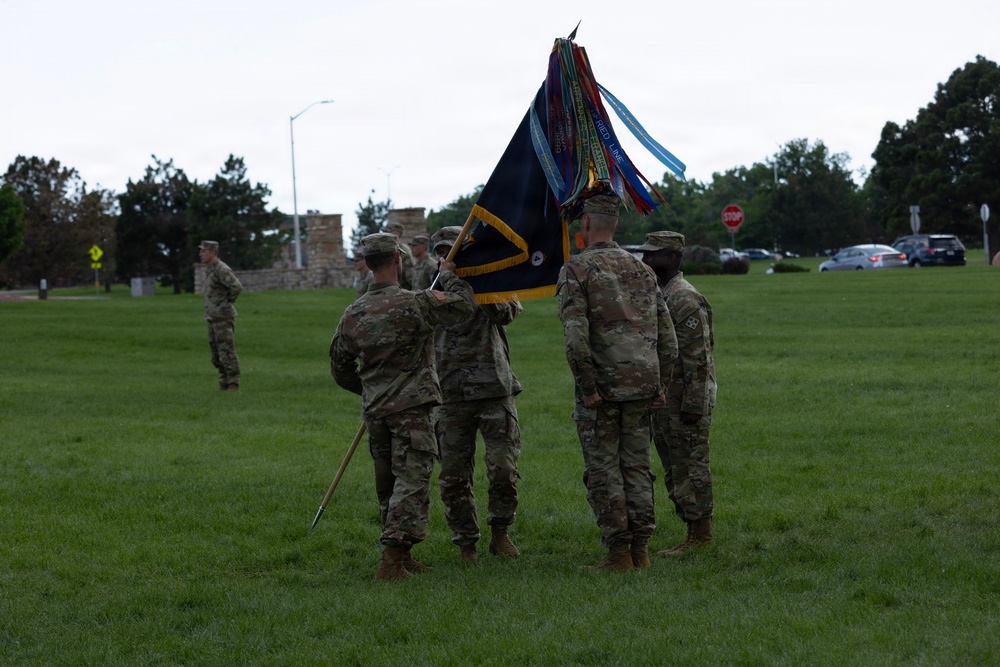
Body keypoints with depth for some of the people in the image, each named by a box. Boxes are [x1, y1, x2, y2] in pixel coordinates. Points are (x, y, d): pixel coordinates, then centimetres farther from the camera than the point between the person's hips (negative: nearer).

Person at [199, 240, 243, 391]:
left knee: (227, 351, -9)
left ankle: (233, 384, -7)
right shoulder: (210, 270, 16)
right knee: (216, 354, 10)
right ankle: (224, 384, 14)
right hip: (213, 318, 10)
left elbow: (237, 287, -27)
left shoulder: (222, 269, -15)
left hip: (223, 318, -10)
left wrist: (227, 303, -15)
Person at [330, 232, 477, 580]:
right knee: (412, 481, -7)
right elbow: (464, 305, -1)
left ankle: (401, 556, 23)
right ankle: (392, 559, -15)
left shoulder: (353, 313, 5)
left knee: (388, 486, 15)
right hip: (411, 408, -6)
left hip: (375, 411, 6)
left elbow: (340, 367, 15)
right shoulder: (415, 303, -13)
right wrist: (449, 277, 16)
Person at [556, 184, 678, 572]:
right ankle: (640, 550, 12)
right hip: (642, 384, 5)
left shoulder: (576, 270, -6)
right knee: (637, 467, 11)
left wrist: (588, 390, -12)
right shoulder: (641, 270, 12)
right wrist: (659, 386, 15)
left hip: (601, 387, -5)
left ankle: (619, 553, 1)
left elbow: (576, 338, -17)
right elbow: (667, 337, 11)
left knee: (603, 469, 1)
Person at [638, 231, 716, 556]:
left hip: (685, 399, -10)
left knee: (691, 467, -6)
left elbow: (697, 358, -20)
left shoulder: (685, 300, -16)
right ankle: (697, 534, 17)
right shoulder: (654, 294, 15)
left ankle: (700, 535, -1)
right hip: (663, 400, 10)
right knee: (675, 471, 12)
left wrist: (692, 405, -22)